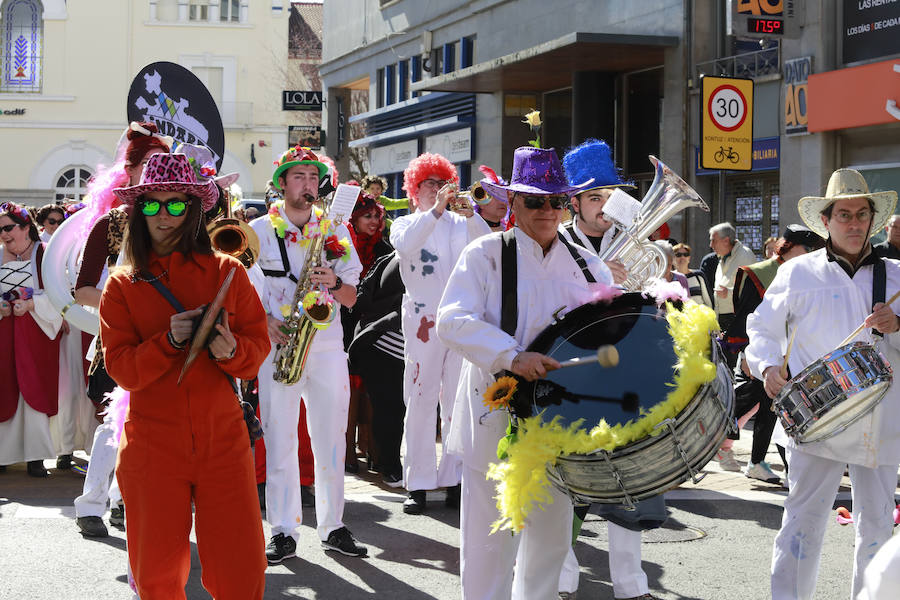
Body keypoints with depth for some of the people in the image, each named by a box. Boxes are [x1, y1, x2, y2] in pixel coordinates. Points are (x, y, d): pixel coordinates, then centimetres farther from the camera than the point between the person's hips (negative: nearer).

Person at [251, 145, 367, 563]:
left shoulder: (335, 230, 10)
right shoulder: (260, 230, 5)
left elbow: (351, 298, 10)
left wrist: (334, 283, -12)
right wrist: (264, 321, -11)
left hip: (328, 347, 2)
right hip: (278, 347, -2)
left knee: (331, 441, 4)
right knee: (279, 441, -2)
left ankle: (333, 527, 14)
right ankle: (283, 532, 6)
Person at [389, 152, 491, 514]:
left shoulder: (460, 224, 16)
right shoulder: (405, 224, 11)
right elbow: (405, 244, -13)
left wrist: (469, 212, -17)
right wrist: (436, 210, -22)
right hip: (423, 319, -2)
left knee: (458, 402, 1)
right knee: (421, 402, -4)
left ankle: (455, 480, 6)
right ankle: (418, 484, 0)